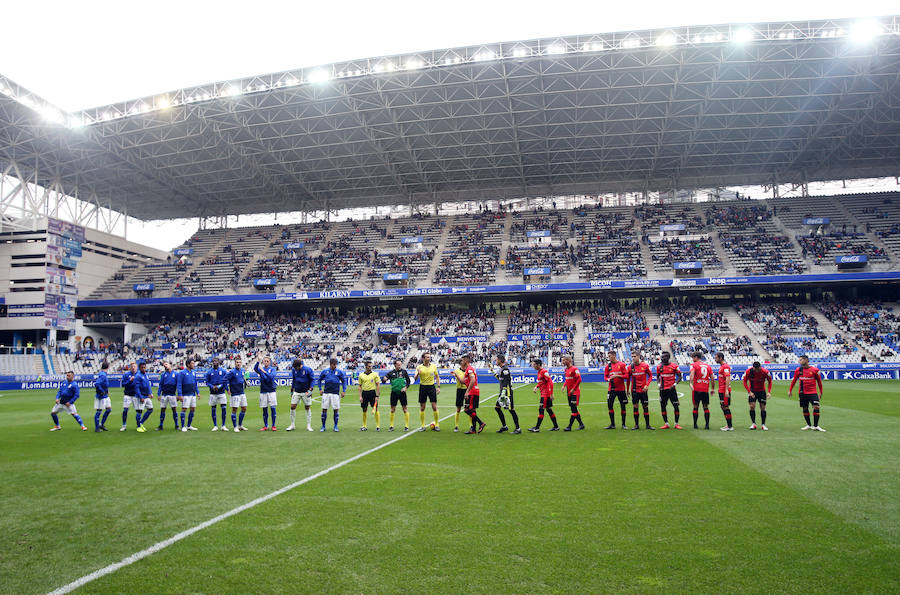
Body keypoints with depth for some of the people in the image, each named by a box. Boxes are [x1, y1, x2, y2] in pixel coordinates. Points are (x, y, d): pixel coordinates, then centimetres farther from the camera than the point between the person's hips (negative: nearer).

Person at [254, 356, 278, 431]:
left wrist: (264, 372, -27)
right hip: (263, 391, 2)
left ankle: (273, 426, 3)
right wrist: (258, 360, -31)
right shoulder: (261, 369, 7)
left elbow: (271, 376, -15)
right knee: (264, 409, 6)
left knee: (272, 408, -4)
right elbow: (255, 369, -16)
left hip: (272, 391, -2)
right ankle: (265, 426, 14)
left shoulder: (272, 369, 4)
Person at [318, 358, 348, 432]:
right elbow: (320, 379, 16)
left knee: (336, 409, 0)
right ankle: (323, 426, 13)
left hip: (335, 393, 0)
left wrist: (343, 391, 3)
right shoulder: (325, 371, 3)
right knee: (324, 409, 2)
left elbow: (344, 381, 10)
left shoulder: (339, 372, 2)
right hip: (326, 393, 1)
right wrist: (320, 389, 9)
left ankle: (335, 426, 11)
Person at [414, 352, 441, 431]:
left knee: (434, 406, -2)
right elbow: (415, 379, -8)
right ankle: (423, 426, 12)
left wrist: (438, 387, 4)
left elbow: (437, 377, 12)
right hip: (423, 387, -1)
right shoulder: (419, 367, -3)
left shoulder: (433, 366, 3)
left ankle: (437, 425, 10)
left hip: (431, 387, 1)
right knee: (422, 407, 3)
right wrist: (418, 373, -28)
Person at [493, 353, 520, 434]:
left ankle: (518, 429, 1)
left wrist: (503, 393, -27)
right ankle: (504, 426, 18)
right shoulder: (501, 369, 14)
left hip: (507, 392, -10)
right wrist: (496, 374, 22)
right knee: (497, 407, 10)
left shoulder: (505, 369, -15)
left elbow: (506, 382, -22)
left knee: (511, 410, -6)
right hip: (502, 392, 10)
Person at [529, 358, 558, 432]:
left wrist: (551, 393, -22)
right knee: (549, 410, 13)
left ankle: (537, 428, -6)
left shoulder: (544, 371, -16)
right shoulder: (539, 372, 13)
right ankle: (556, 426, 20)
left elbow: (550, 382, -20)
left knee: (541, 409, -8)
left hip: (546, 394, -10)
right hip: (543, 394, 10)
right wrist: (536, 386, 7)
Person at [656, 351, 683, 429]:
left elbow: (679, 377, 3)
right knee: (663, 406, 4)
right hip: (663, 390, 3)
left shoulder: (674, 366, -4)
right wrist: (658, 384, 2)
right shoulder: (659, 367, 5)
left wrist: (675, 384, -10)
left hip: (671, 389, -3)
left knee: (676, 406, -2)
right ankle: (666, 423, 15)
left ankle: (676, 424, 10)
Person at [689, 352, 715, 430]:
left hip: (696, 389, -3)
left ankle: (695, 425, 8)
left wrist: (690, 383, -28)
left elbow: (692, 375, -18)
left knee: (696, 407, 5)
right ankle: (707, 425, 2)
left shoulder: (694, 365, 0)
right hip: (706, 389, 3)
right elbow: (712, 379, 12)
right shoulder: (708, 366, 14)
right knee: (706, 407, 9)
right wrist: (712, 388, 19)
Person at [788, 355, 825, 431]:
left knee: (816, 407, -14)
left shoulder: (815, 370, -5)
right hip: (803, 393, 3)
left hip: (813, 392, -3)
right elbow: (794, 380, 13)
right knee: (805, 409, 7)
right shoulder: (798, 370, 3)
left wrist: (821, 392, 8)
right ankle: (808, 425, 18)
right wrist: (790, 390, 12)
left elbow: (819, 381, 5)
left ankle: (815, 426, -7)